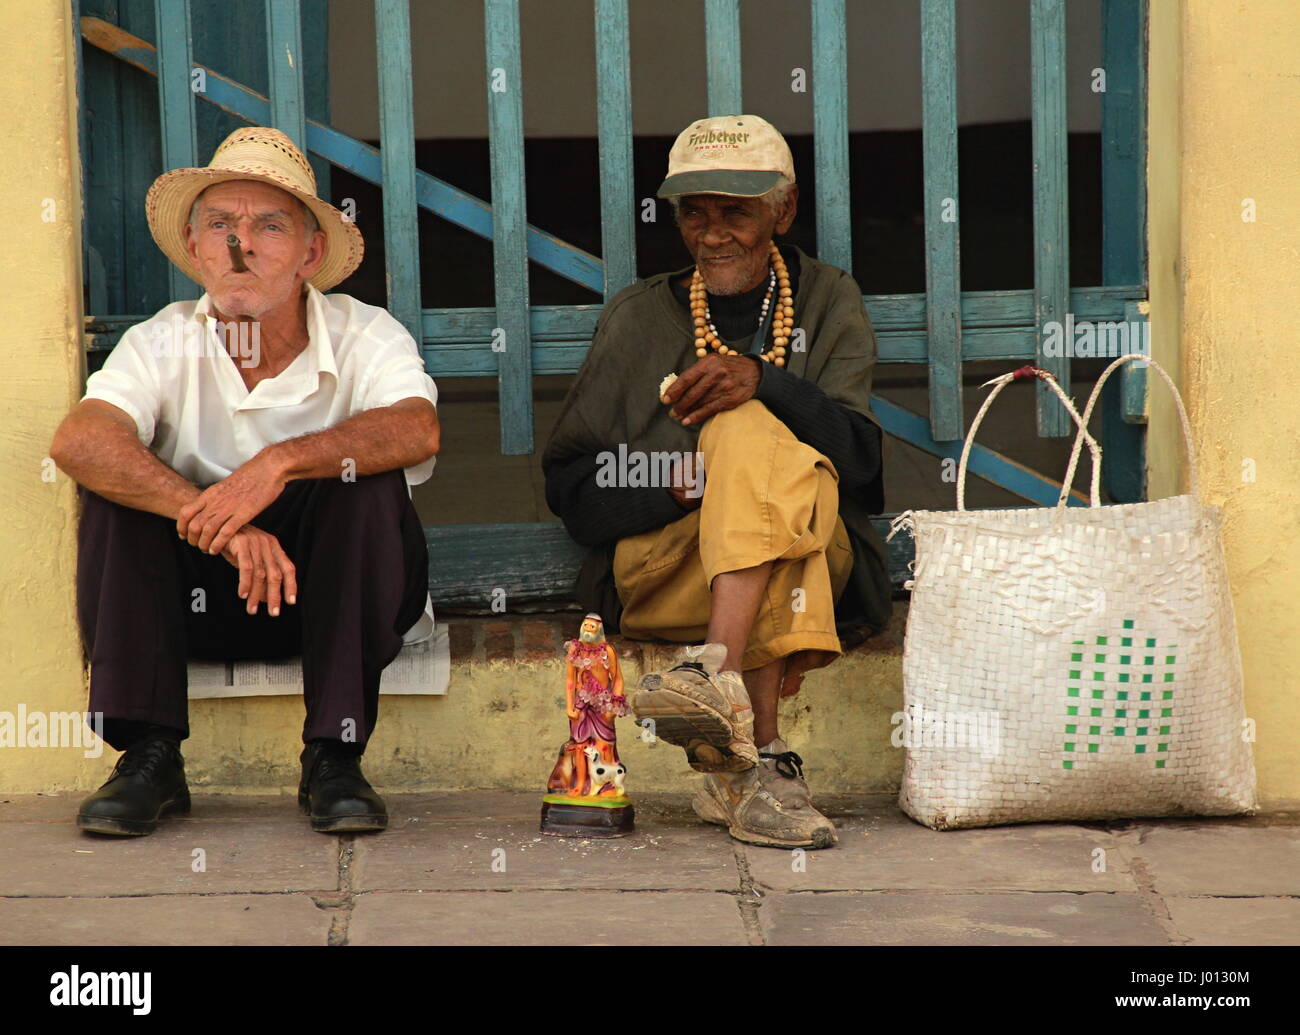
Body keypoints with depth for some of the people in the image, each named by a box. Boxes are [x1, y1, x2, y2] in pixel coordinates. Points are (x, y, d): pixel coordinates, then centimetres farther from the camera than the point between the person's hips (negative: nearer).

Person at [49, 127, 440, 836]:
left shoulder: (366, 338, -9)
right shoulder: (164, 344, -6)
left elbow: (418, 430, -31)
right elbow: (76, 440, -27)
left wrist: (283, 462, -45)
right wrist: (215, 521, -39)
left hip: (338, 594, -1)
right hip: (202, 597, 1)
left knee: (367, 480, -27)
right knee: (117, 482, -20)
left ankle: (334, 759, -25)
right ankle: (149, 757, -21)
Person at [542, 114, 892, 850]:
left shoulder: (829, 304, 13)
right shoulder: (639, 318, 13)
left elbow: (858, 457, -3)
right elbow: (570, 487, 7)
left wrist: (765, 382, -23)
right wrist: (673, 490, -15)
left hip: (816, 556, 1)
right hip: (660, 568, 0)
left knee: (750, 430, -30)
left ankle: (718, 674, -49)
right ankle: (761, 758, -46)